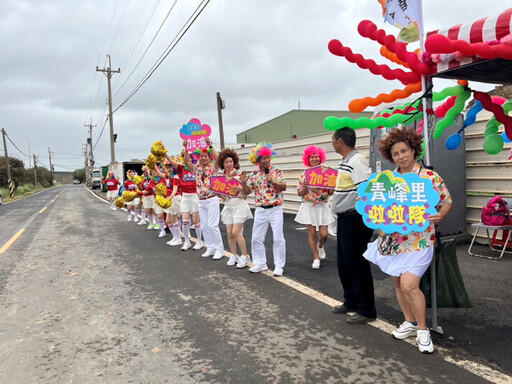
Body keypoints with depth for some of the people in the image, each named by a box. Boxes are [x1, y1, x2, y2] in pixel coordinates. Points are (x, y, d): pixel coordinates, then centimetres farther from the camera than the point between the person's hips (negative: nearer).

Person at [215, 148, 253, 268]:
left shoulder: (239, 174, -8)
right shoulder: (221, 176, 7)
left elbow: (245, 192, -11)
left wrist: (240, 188, -31)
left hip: (239, 204, -5)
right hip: (228, 205, 5)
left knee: (236, 232, -10)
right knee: (229, 233, 4)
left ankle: (245, 256, 4)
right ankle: (234, 255, 20)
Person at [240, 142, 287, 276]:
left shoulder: (276, 171, -3)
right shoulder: (254, 174, 5)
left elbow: (284, 187, -10)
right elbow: (247, 192, 5)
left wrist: (272, 181, -24)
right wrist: (244, 182, -13)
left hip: (275, 209, -3)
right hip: (260, 210, 3)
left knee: (278, 238, -1)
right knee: (256, 238, 8)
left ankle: (279, 266, 11)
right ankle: (260, 263, 23)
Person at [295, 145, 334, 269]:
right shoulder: (304, 174, 1)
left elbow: (330, 192, 8)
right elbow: (299, 193, 3)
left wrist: (332, 188, -14)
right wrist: (305, 187, -16)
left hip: (322, 207, 1)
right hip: (309, 207, -1)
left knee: (324, 234, -1)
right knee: (312, 233, 1)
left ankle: (320, 246, 35)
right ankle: (316, 258, 14)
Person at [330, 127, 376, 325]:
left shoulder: (357, 160, -18)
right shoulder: (344, 162, 13)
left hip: (354, 218, -10)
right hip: (344, 218, 10)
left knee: (357, 264, 0)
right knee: (343, 262, 18)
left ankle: (366, 310, 14)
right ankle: (351, 301, 34)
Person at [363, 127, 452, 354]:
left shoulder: (430, 177, -6)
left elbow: (447, 202, 0)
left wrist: (439, 216, -19)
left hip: (419, 240, -5)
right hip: (393, 239, 5)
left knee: (409, 285, -15)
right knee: (398, 283, 13)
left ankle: (422, 330, 8)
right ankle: (410, 323, 33)